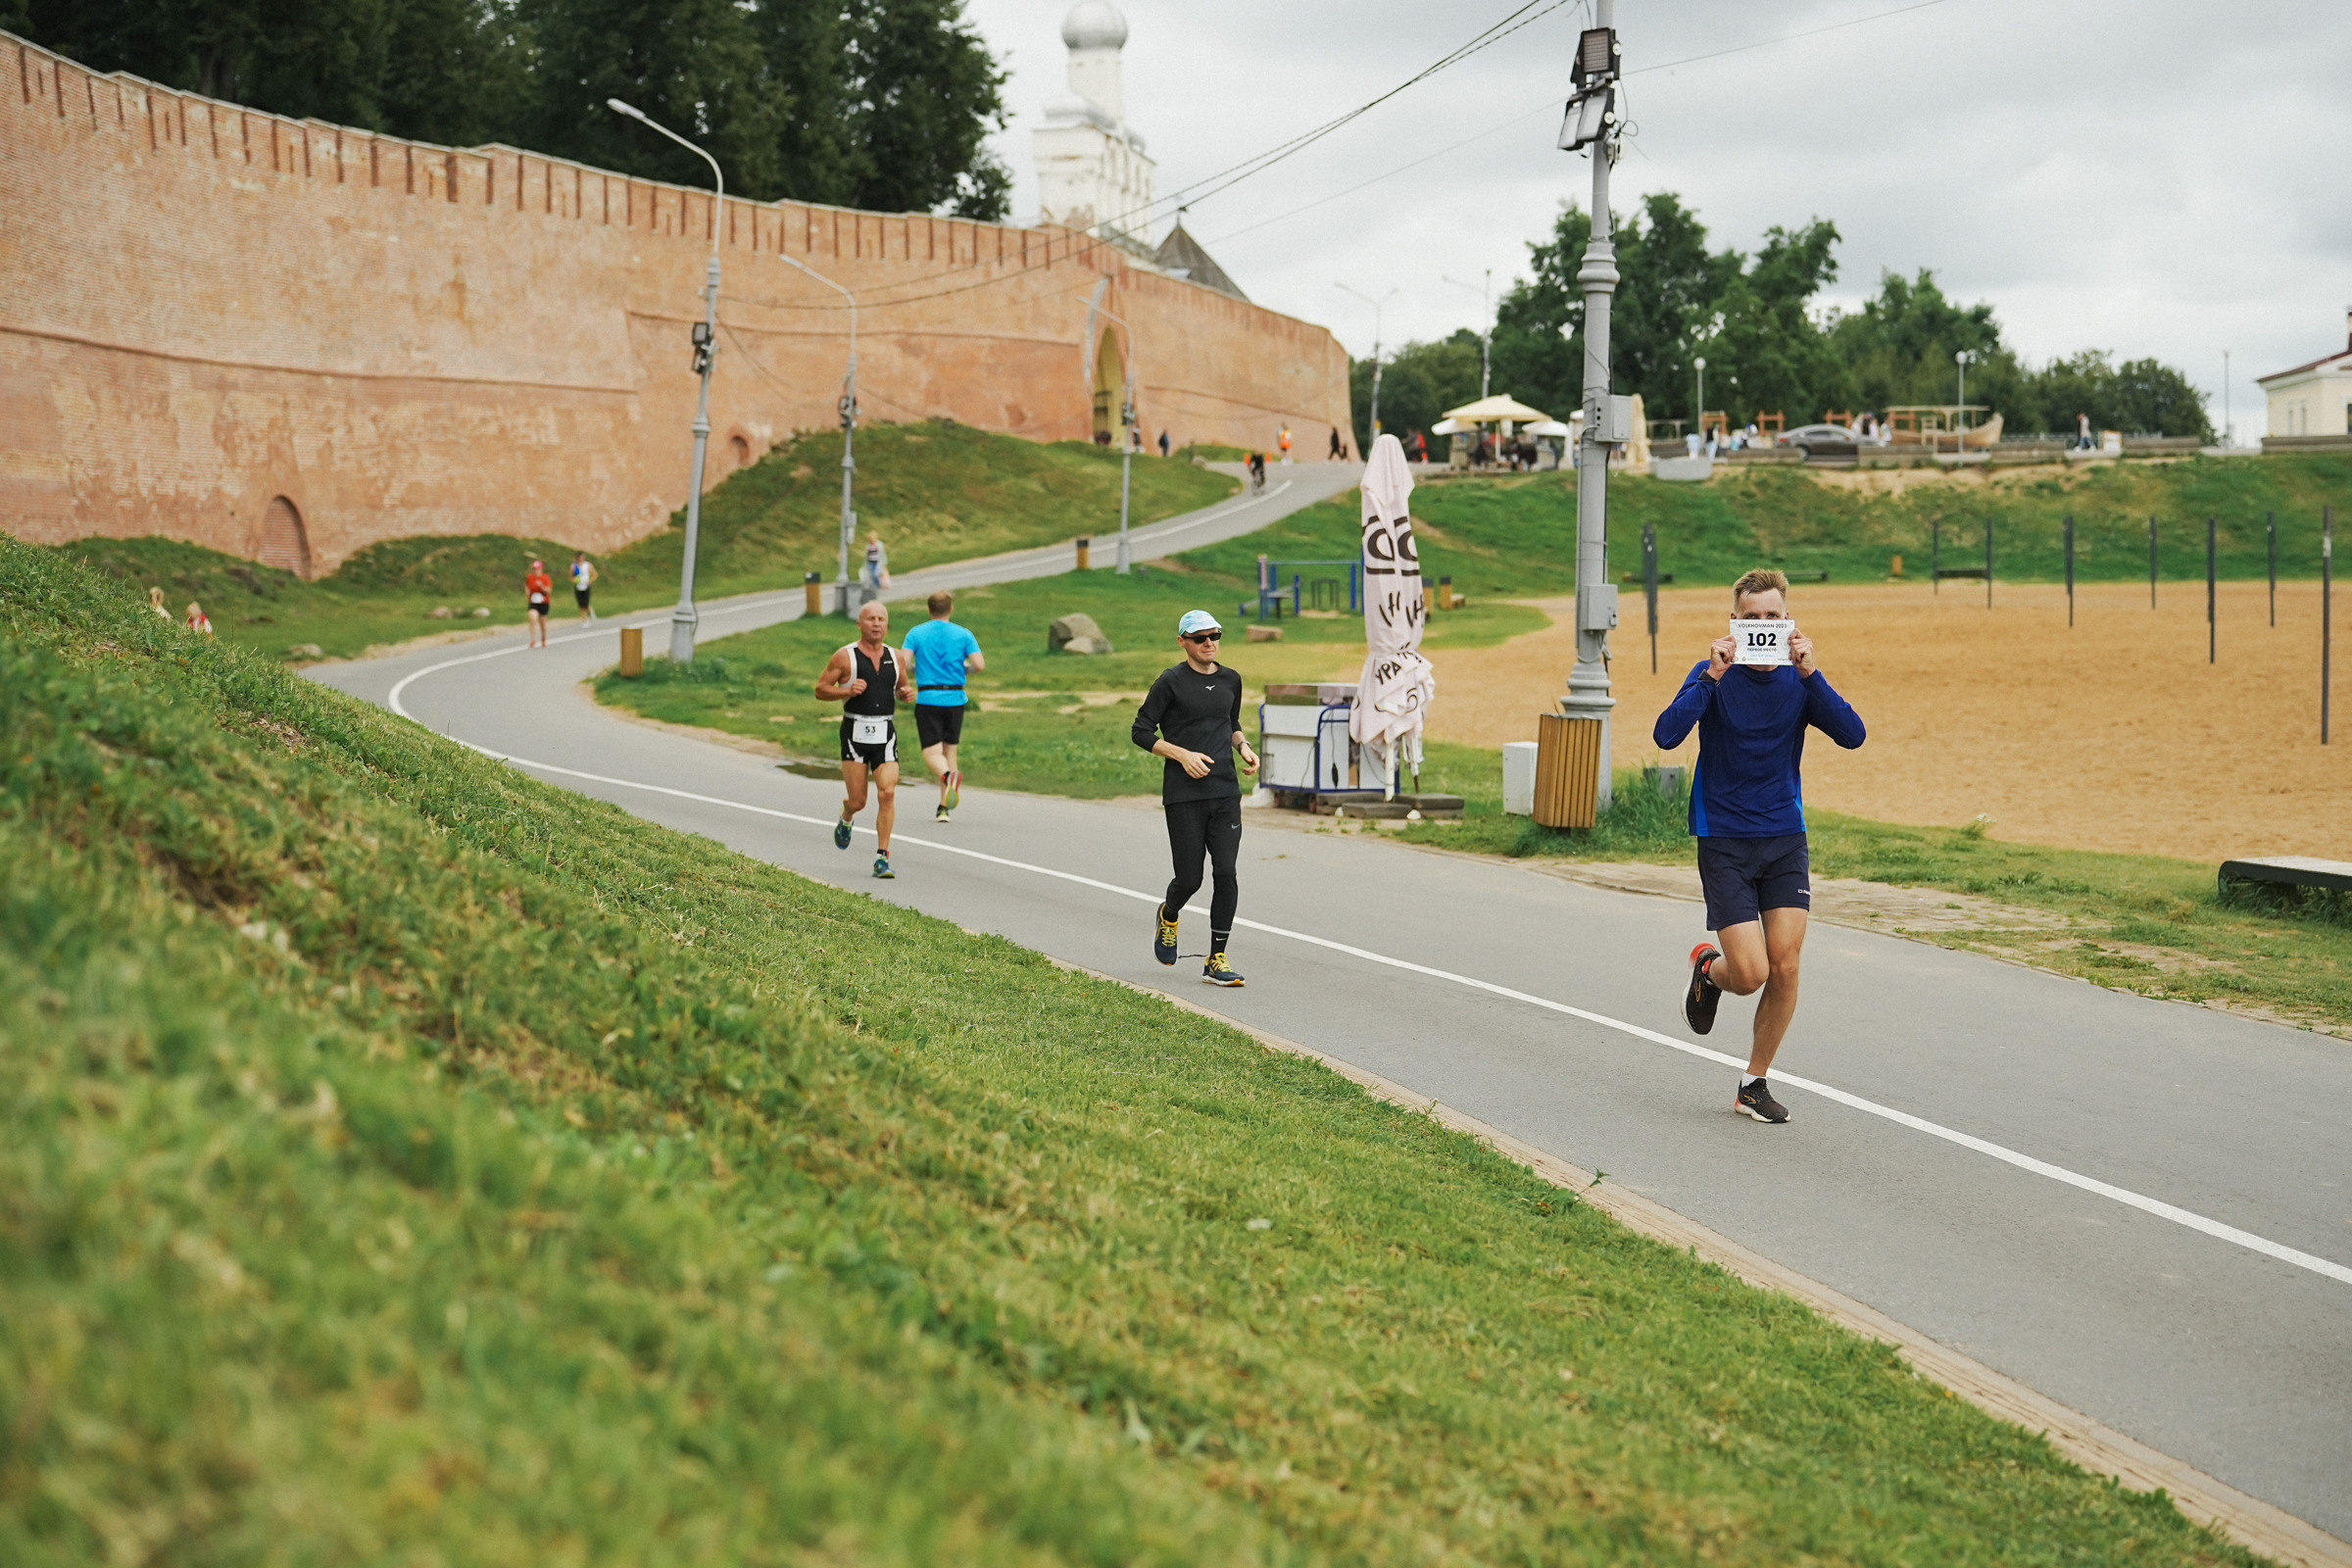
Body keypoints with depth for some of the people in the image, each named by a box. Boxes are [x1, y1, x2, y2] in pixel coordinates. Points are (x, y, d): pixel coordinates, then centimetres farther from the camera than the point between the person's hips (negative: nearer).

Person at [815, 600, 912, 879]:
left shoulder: (896, 657, 8)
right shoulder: (845, 657, -3)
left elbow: (903, 686, 23)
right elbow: (820, 689, 1)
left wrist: (907, 694, -1)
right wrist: (847, 691, -16)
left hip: (886, 734, 2)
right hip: (855, 733, -2)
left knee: (888, 793, -13)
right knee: (857, 801, 0)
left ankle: (883, 857, -7)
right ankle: (845, 820, 39)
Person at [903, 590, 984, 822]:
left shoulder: (916, 634, 1)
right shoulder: (964, 635, 2)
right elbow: (980, 665, -7)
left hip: (927, 699, -2)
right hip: (955, 698, 2)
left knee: (932, 752, -4)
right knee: (949, 750, 13)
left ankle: (949, 777, -37)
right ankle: (943, 808, 11)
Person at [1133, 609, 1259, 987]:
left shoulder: (1231, 680, 12)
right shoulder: (1171, 681, -4)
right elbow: (1142, 731, -3)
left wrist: (1243, 746, 7)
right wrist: (1182, 754, -14)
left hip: (1225, 793, 4)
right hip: (1183, 796, -4)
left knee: (1226, 875, -6)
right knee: (1189, 879, -1)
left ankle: (1216, 961, 1)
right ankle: (1169, 917, 35)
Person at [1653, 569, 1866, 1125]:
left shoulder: (1799, 679, 1)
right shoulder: (1715, 676, -7)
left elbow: (1852, 735, -14)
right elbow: (1666, 735, -22)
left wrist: (1810, 672, -22)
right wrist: (1713, 675, -27)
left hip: (1785, 838, 3)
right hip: (1724, 840, -3)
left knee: (1785, 968, -5)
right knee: (1751, 973, -11)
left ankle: (1755, 1083, 13)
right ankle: (1708, 968, 26)